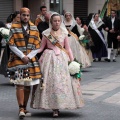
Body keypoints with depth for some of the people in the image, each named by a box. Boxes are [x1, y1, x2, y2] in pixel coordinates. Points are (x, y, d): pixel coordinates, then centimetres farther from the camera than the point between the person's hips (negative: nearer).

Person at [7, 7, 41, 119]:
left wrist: (29, 56, -4)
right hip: (17, 59, -3)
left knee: (28, 85, 6)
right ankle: (21, 109, -11)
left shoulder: (34, 28, 11)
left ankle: (24, 108, 16)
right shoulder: (14, 28, 1)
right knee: (20, 84, -11)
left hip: (31, 60, 4)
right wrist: (22, 56, -11)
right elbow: (11, 44, -4)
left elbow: (37, 45, 10)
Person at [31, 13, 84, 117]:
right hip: (49, 58, -1)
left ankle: (60, 104, 7)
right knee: (50, 81, -5)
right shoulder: (46, 33, 3)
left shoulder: (64, 33, 5)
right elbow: (41, 48, 5)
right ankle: (54, 107, -1)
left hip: (62, 59, 1)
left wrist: (72, 60, 3)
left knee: (62, 81, -3)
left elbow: (68, 48, 8)